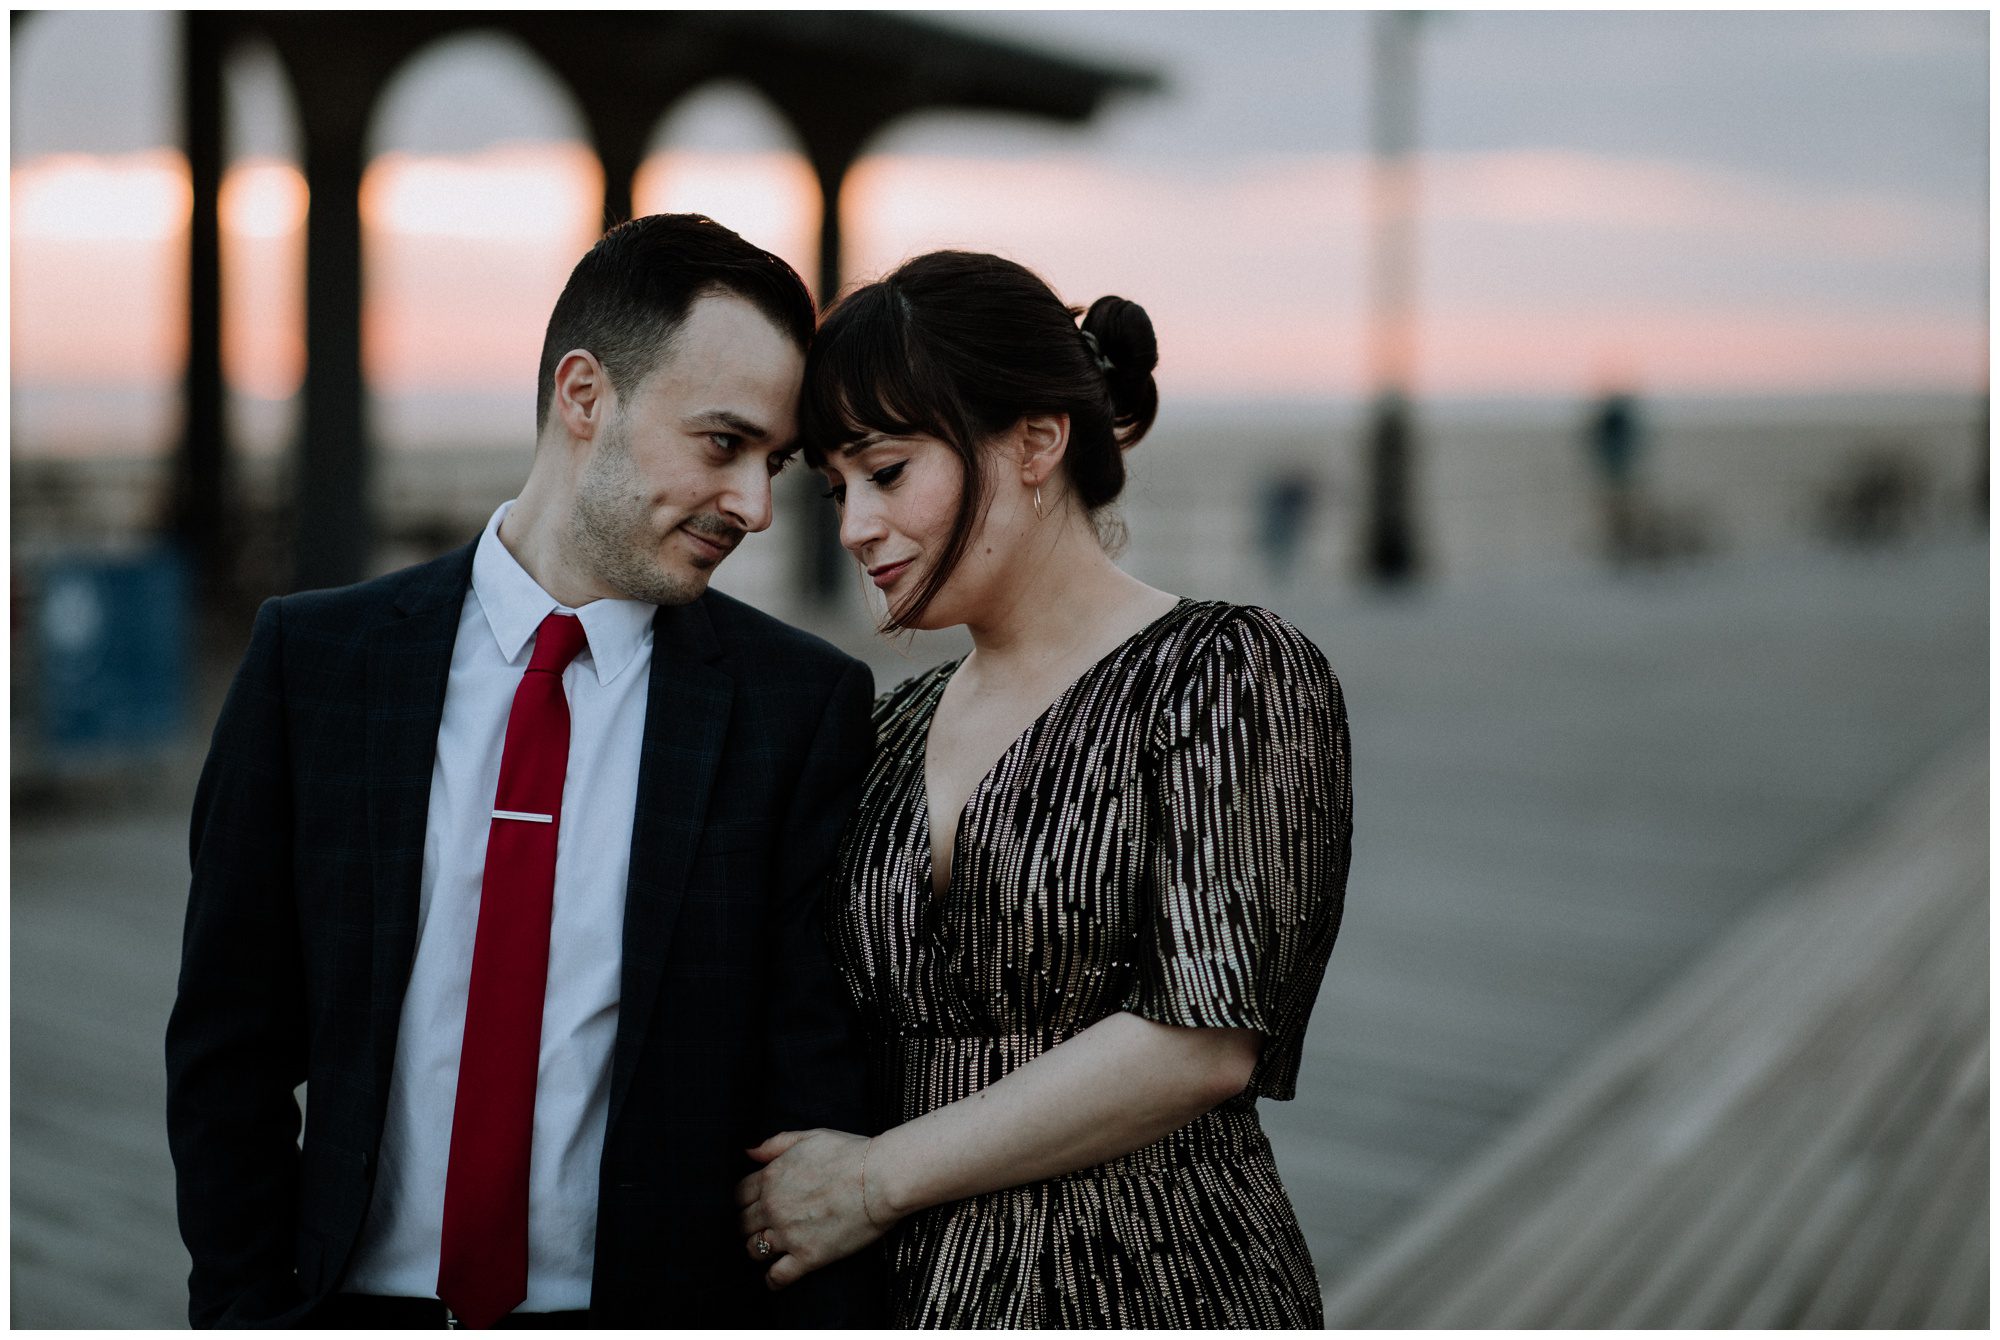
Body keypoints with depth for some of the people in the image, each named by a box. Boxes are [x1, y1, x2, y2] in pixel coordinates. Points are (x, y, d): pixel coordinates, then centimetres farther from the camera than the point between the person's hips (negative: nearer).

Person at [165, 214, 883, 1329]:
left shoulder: (807, 705, -7)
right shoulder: (313, 657, -2)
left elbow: (824, 1091, -8)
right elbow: (229, 1043, 1)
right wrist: (245, 1307, -4)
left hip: (660, 1304, -1)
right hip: (358, 1295, 1)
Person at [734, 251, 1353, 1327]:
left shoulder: (1230, 674, -11)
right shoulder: (895, 731, 9)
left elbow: (1205, 1042, -19)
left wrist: (877, 1179, -13)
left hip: (1151, 1289, -5)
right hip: (907, 1290, 5)